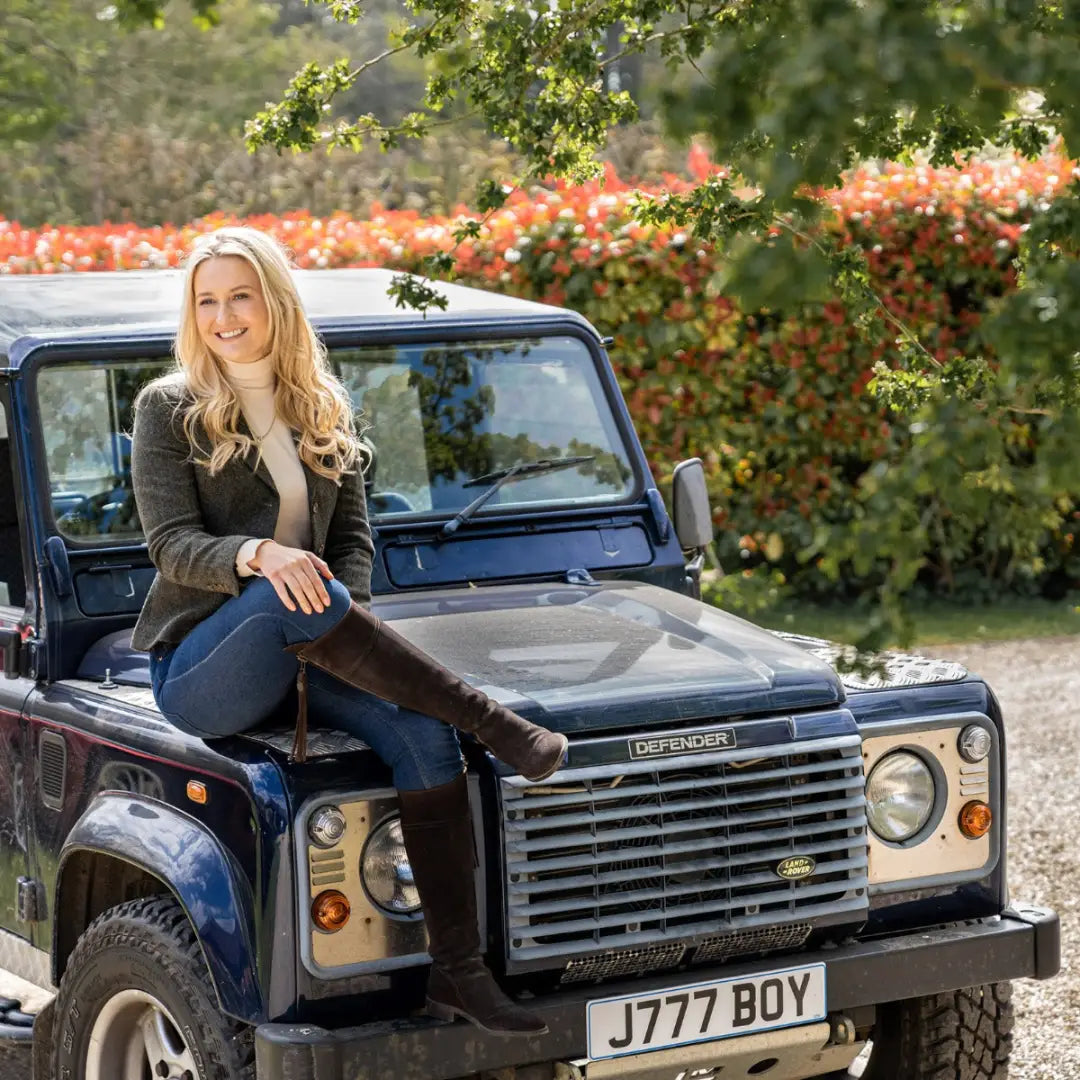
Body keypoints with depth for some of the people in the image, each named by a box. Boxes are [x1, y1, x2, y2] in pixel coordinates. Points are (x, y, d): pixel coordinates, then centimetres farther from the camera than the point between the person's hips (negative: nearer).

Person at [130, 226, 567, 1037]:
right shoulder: (168, 408, 1)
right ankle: (492, 722, -27)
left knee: (422, 735, -24)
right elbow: (171, 546, -9)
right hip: (200, 666, -4)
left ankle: (459, 973, -25)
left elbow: (354, 542, 11)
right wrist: (259, 556, -30)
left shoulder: (323, 411, 14)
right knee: (297, 597, -37)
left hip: (296, 659, 4)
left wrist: (340, 626, -10)